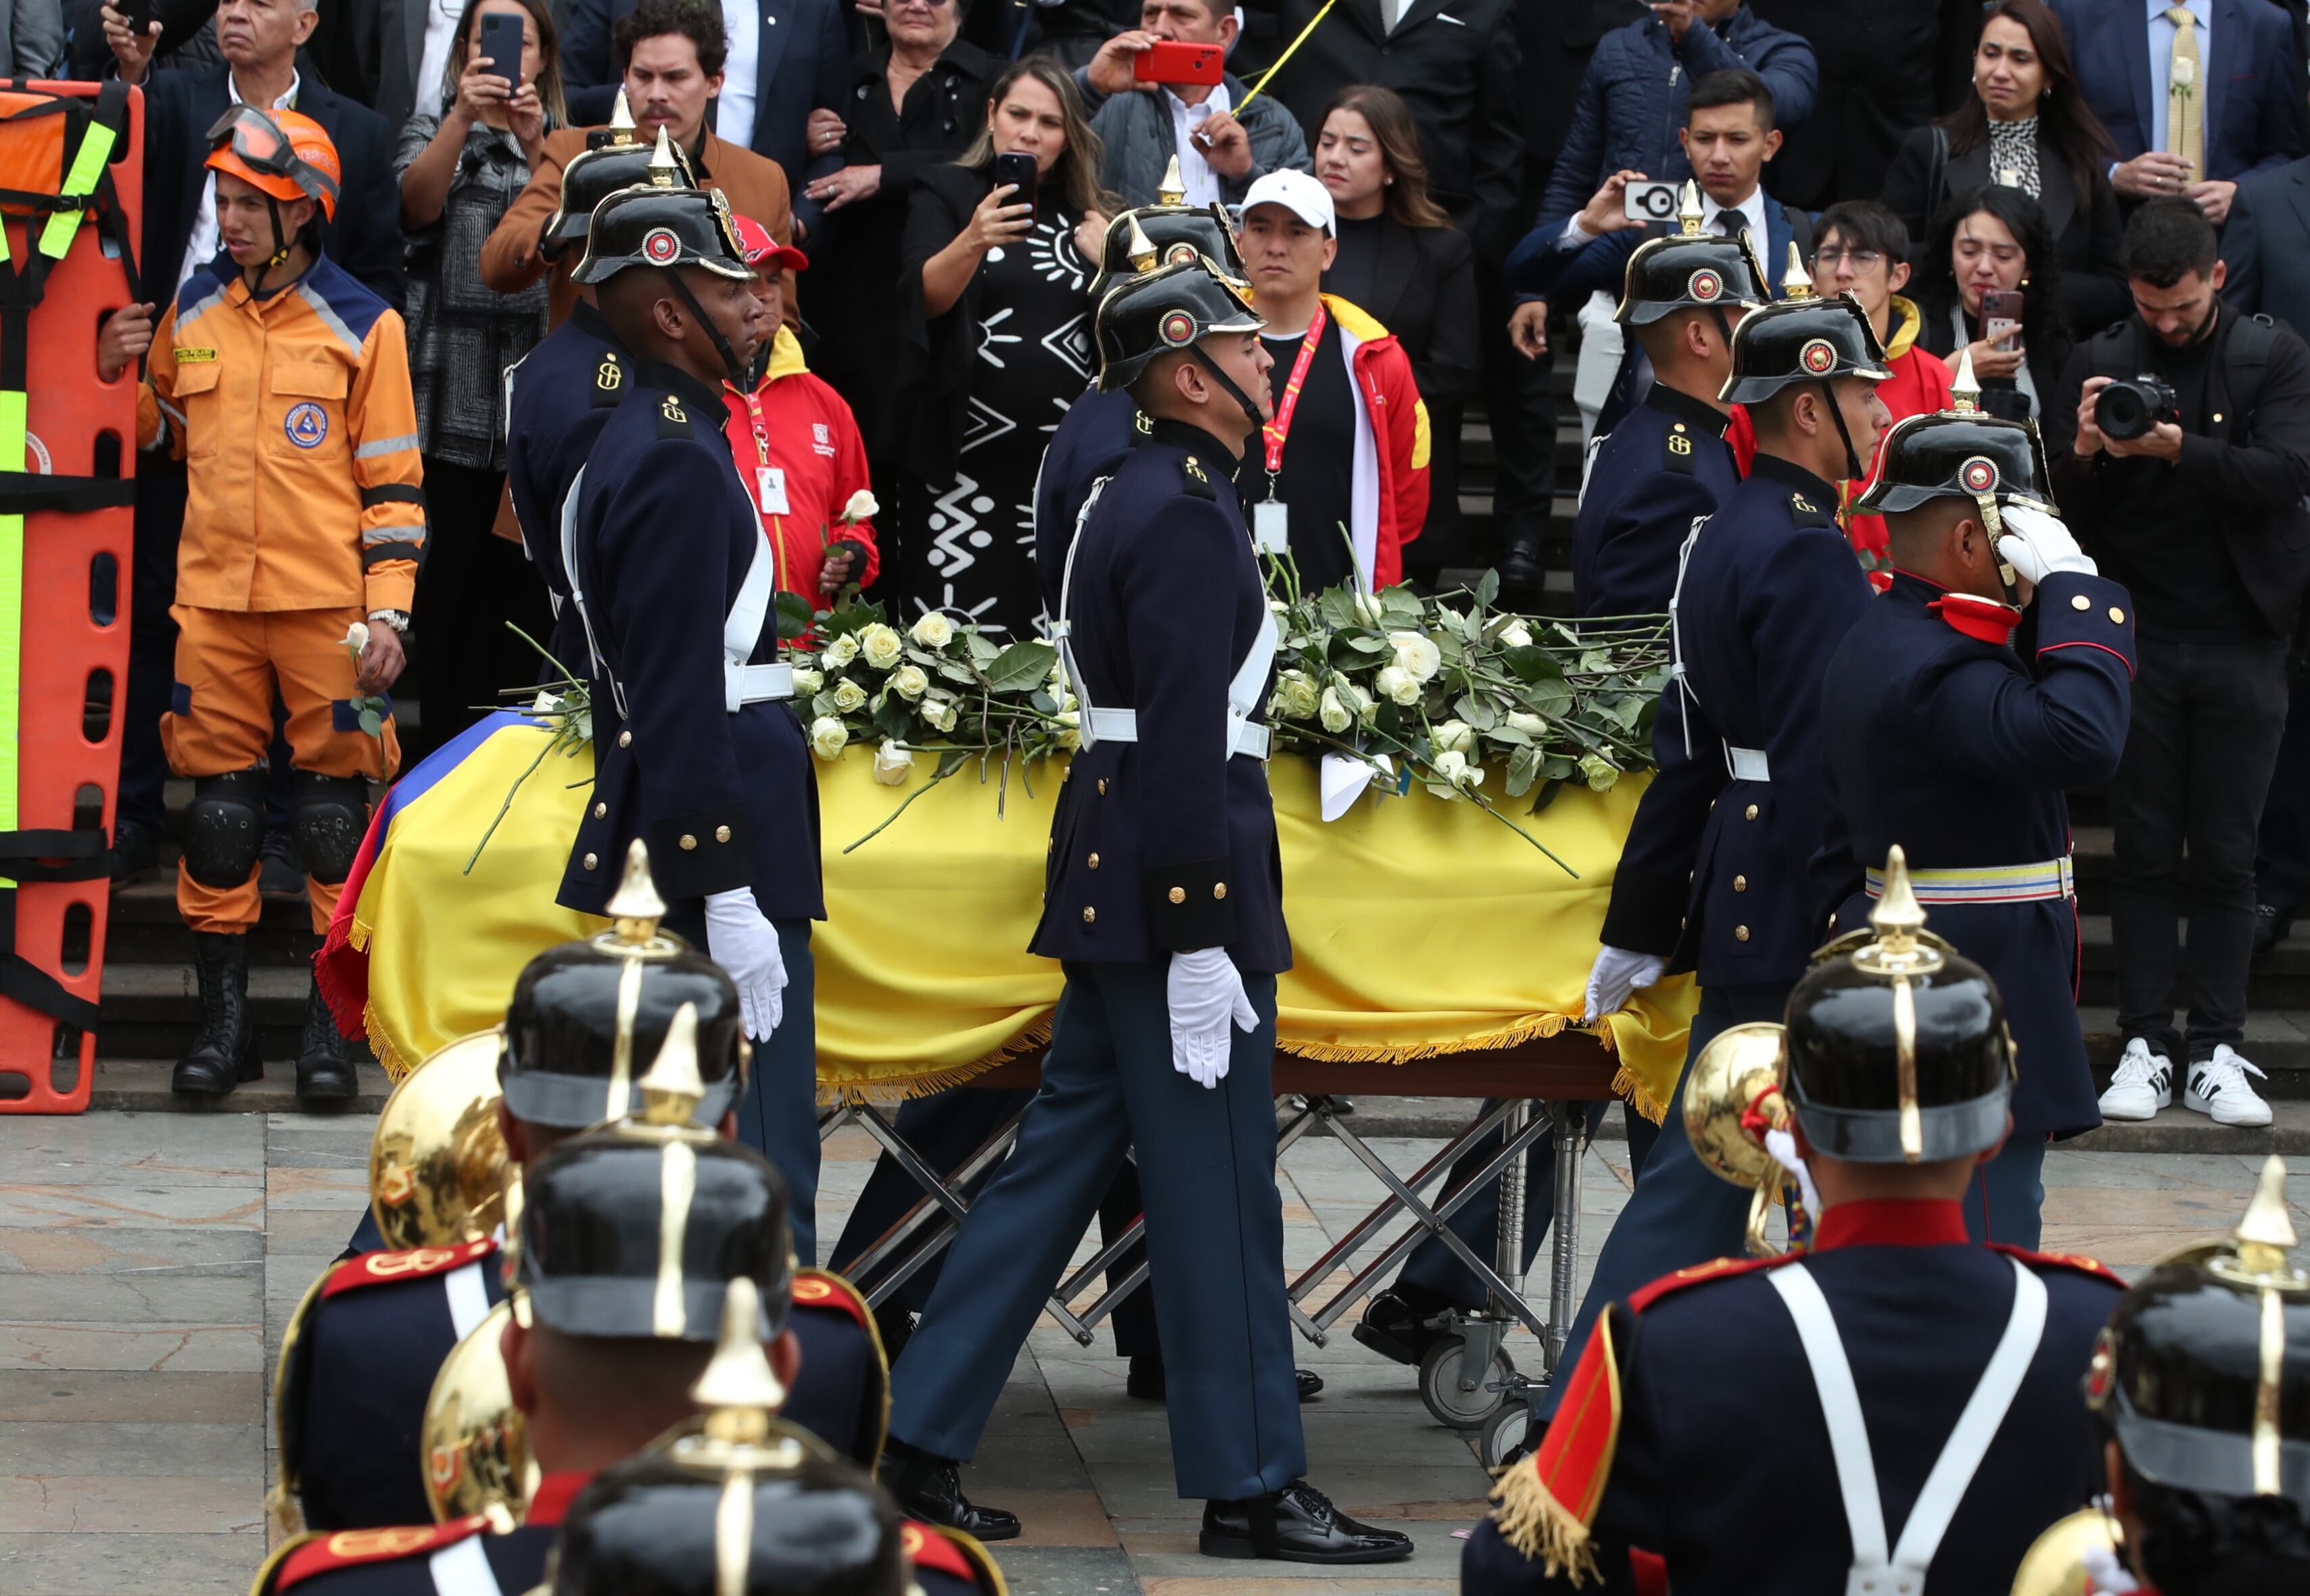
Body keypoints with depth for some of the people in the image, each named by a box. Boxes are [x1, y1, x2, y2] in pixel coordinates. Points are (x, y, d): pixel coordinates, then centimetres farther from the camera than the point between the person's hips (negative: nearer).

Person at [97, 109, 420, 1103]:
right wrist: (118, 376, 2)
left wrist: (388, 609, -8)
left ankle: (334, 1022, 6)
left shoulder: (363, 326, -1)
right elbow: (160, 436, 22)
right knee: (217, 802, 4)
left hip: (327, 605, -3)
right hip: (214, 600, 3)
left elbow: (394, 482, -1)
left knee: (335, 801, -1)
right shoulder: (191, 313, 9)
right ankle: (223, 1014, 11)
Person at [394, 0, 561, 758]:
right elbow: (417, 205, -11)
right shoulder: (434, 132, 10)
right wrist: (464, 117, -25)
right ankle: (446, 753, 0)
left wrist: (535, 144, -20)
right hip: (458, 401, -1)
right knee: (457, 575, -6)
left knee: (526, 579, -2)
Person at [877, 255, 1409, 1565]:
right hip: (1180, 872, -10)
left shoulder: (1147, 498, 16)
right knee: (1218, 1193, -2)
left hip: (1114, 873, 10)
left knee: (1066, 1152, 12)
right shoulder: (1188, 515, -15)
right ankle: (1251, 1488, 6)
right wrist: (1200, 940, -22)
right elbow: (1185, 735, -21)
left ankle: (927, 1444, 15)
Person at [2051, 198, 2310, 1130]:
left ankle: (2216, 1053, 6)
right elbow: (2067, 511, 2)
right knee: (2146, 852, 2)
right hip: (2140, 636, 0)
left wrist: (2178, 450, -24)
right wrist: (2084, 454, -19)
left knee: (2226, 857, 3)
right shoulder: (2099, 364, 4)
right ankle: (2144, 1045, 6)